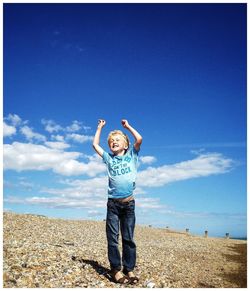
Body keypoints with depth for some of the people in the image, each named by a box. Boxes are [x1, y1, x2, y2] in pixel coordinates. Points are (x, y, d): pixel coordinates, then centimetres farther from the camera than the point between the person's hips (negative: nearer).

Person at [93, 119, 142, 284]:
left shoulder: (131, 156, 11)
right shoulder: (109, 158, 14)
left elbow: (139, 139, 0)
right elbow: (95, 144, 16)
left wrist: (127, 126, 12)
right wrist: (100, 127, 23)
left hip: (129, 202, -1)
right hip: (113, 203, 1)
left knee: (129, 238, 5)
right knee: (112, 238, 1)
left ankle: (129, 269, 12)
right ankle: (116, 269, 8)